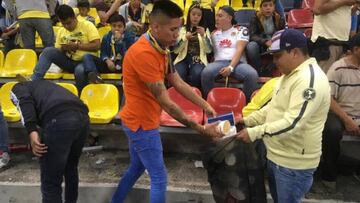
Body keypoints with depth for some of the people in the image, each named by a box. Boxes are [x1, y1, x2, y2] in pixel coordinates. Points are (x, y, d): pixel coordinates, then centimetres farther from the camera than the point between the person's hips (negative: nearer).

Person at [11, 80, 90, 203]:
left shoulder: (18, 88, 26)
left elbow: (25, 102, -2)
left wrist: (32, 131, -13)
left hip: (59, 121, -8)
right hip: (83, 117, 8)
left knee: (50, 182, 6)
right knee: (71, 169, 31)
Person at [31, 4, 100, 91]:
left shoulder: (87, 25, -3)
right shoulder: (61, 31, 12)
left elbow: (96, 45, -12)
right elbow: (56, 52, 14)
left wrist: (77, 46, -17)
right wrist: (63, 49, -9)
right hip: (69, 62, 5)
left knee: (80, 71, -39)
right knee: (48, 51, -15)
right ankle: (34, 80, -22)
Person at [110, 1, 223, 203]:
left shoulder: (161, 49, 4)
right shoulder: (143, 53, -28)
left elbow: (179, 83, 6)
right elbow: (165, 102, -28)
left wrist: (205, 105, -2)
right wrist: (200, 128, -25)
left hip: (140, 121, 9)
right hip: (142, 124, -9)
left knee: (136, 168, 24)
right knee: (159, 178, 3)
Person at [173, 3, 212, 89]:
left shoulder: (205, 30, 13)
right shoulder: (182, 29, 12)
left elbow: (209, 50, 2)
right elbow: (175, 50, 4)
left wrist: (203, 36, -11)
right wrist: (184, 38, -10)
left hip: (199, 60, 0)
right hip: (183, 59, 0)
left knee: (197, 74, -33)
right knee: (178, 75, -32)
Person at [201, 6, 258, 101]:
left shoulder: (241, 30, 11)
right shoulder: (214, 33, 22)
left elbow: (239, 50, -4)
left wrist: (231, 67, -18)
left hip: (238, 63, -1)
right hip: (219, 62, 2)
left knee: (252, 74, -34)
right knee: (206, 72, -33)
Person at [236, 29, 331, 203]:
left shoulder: (310, 79, -24)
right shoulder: (289, 74, 10)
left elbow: (292, 123, -31)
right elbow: (274, 107, 17)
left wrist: (255, 132, -28)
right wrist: (248, 120, 6)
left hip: (293, 163, -9)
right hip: (276, 155, 10)